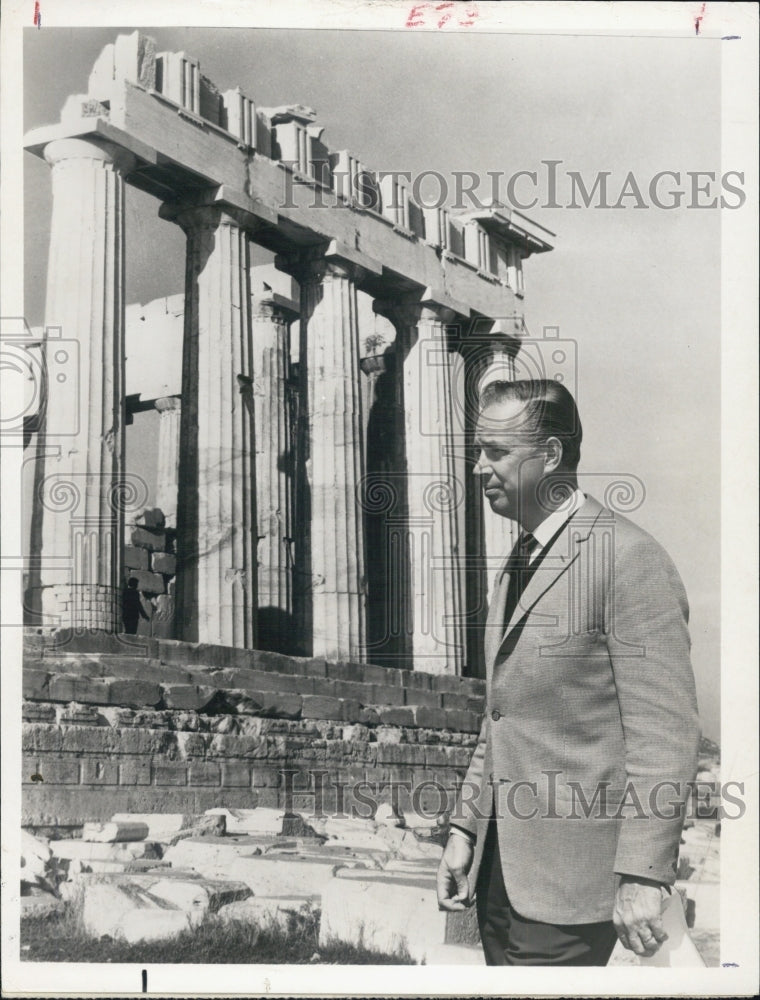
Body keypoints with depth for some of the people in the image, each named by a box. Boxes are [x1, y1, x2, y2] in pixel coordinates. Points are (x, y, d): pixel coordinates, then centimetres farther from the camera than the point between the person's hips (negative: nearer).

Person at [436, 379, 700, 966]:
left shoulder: (629, 558, -14)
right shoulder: (519, 563, 14)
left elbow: (666, 733, -17)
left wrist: (643, 876, -20)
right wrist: (465, 827, 15)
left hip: (570, 875, -8)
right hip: (501, 863, 8)